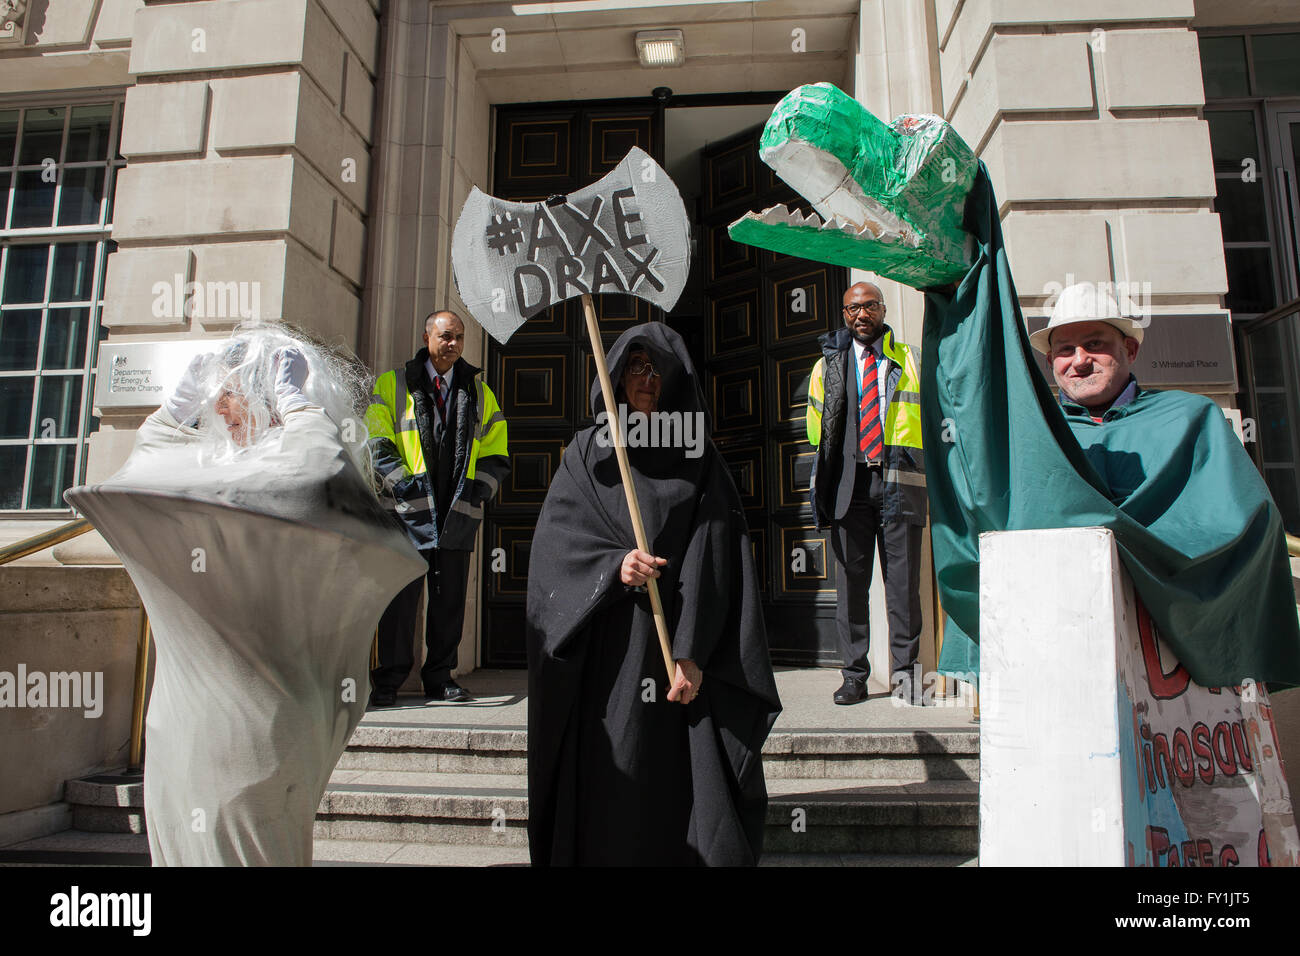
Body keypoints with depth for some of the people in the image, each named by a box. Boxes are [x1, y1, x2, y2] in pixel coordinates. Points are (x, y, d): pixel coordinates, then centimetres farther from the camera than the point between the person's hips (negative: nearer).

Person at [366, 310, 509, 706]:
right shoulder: (392, 385, 7)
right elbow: (376, 442, 0)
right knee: (401, 595, -2)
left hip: (458, 513, 3)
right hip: (409, 512, -3)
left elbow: (497, 453, 15)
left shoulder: (479, 393, 15)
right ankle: (388, 681, 10)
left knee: (450, 598, 7)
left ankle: (439, 678, 18)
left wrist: (477, 490, 0)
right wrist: (406, 485, -11)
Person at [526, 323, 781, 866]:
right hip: (606, 650, 0)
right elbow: (555, 538, 1)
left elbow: (713, 557, -2)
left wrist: (694, 653, -13)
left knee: (685, 780, -2)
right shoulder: (587, 450, 11)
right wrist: (613, 564, -18)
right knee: (609, 783, 0)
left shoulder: (701, 459, 8)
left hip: (677, 649, 0)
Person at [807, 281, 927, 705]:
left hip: (899, 482, 0)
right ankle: (854, 676, 10)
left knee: (904, 580, 0)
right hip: (849, 483, 1)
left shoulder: (911, 361, 14)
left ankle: (904, 672, 12)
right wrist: (824, 483, 6)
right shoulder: (828, 366, 16)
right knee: (850, 579, 2)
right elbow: (817, 430, 16)